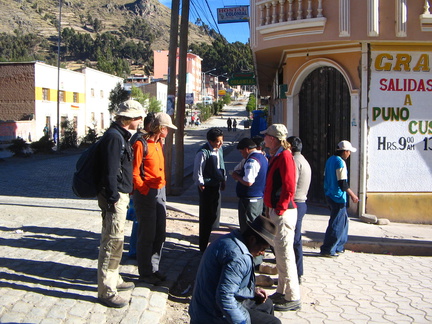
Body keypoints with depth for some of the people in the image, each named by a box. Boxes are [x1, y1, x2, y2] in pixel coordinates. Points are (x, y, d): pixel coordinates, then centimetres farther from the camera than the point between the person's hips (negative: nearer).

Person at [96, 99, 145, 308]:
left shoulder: (121, 136, 17)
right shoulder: (114, 136, -16)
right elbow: (110, 171, -22)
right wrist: (113, 198, -22)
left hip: (120, 195, 11)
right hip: (114, 196, -11)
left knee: (115, 240, 19)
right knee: (113, 241, -7)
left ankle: (113, 279, 33)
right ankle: (106, 291, 0)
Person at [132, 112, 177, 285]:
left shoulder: (159, 144, 14)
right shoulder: (141, 144, -13)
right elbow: (134, 173, -15)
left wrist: (162, 189, 12)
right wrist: (145, 191, -17)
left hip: (160, 192, 9)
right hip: (146, 194, -8)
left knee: (160, 233, 12)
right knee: (147, 235, -1)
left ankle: (154, 269, 25)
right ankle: (145, 274, 10)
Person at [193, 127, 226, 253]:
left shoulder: (219, 149, 6)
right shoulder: (203, 152, -20)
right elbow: (197, 171, -16)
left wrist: (223, 180, 15)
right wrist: (201, 184, -13)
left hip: (216, 186, 8)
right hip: (207, 187, -8)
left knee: (215, 215, 18)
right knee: (206, 216, 0)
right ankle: (204, 246, 13)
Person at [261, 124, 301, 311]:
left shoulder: (284, 156, -15)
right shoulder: (276, 156, 16)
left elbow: (289, 188, -22)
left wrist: (279, 210, -19)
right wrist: (272, 209, 16)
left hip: (283, 213, -11)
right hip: (276, 211, 11)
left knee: (285, 254, -6)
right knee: (280, 253, 16)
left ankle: (293, 298, 2)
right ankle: (282, 292, 27)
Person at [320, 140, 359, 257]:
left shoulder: (330, 160, 12)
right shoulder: (340, 162, -17)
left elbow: (326, 177, 19)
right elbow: (342, 183, -20)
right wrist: (352, 195, -13)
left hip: (329, 194, 10)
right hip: (338, 196, -10)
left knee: (343, 220, 20)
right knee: (337, 224, -3)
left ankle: (339, 246, 26)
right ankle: (327, 250, 2)